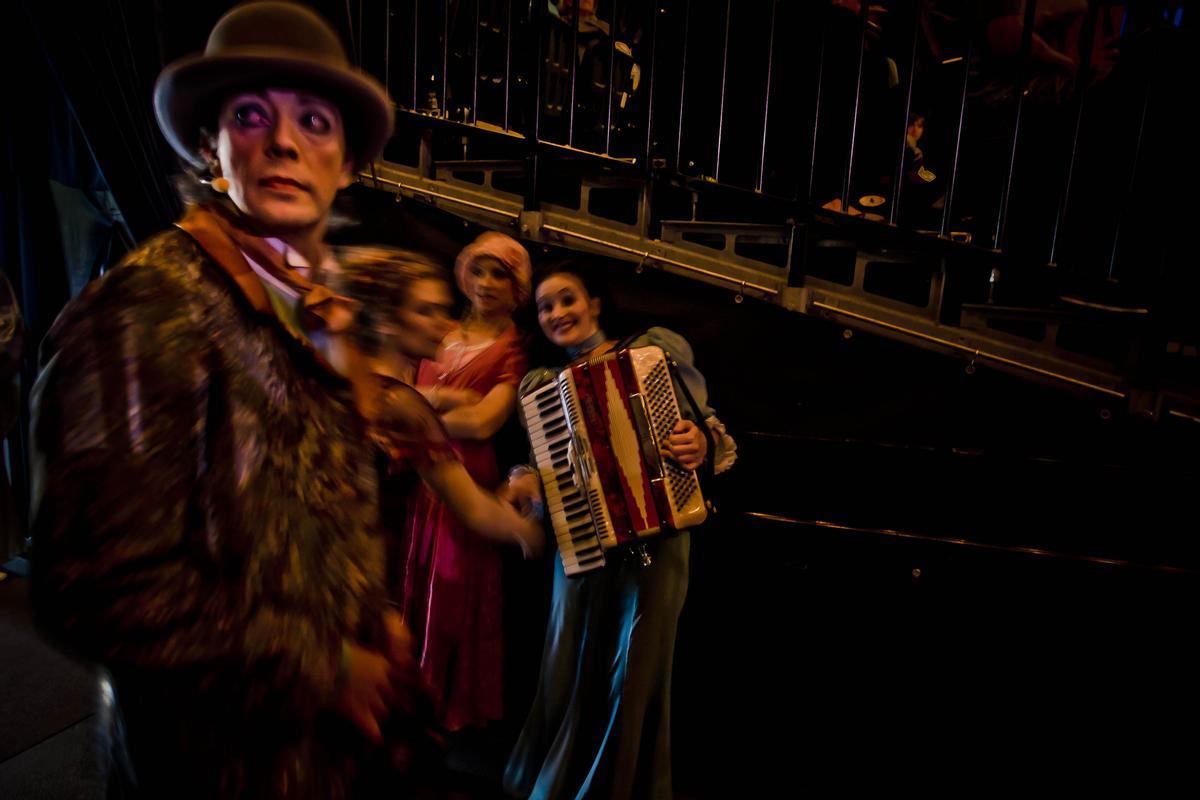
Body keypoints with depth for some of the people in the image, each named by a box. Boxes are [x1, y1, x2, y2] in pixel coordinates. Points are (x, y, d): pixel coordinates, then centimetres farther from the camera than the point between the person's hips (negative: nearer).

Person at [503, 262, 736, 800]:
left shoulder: (652, 350, 0)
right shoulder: (539, 386, 9)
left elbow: (710, 429, 0)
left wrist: (702, 444, -22)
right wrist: (522, 483, -7)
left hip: (655, 539, -2)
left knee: (634, 678, 6)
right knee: (570, 675, 11)